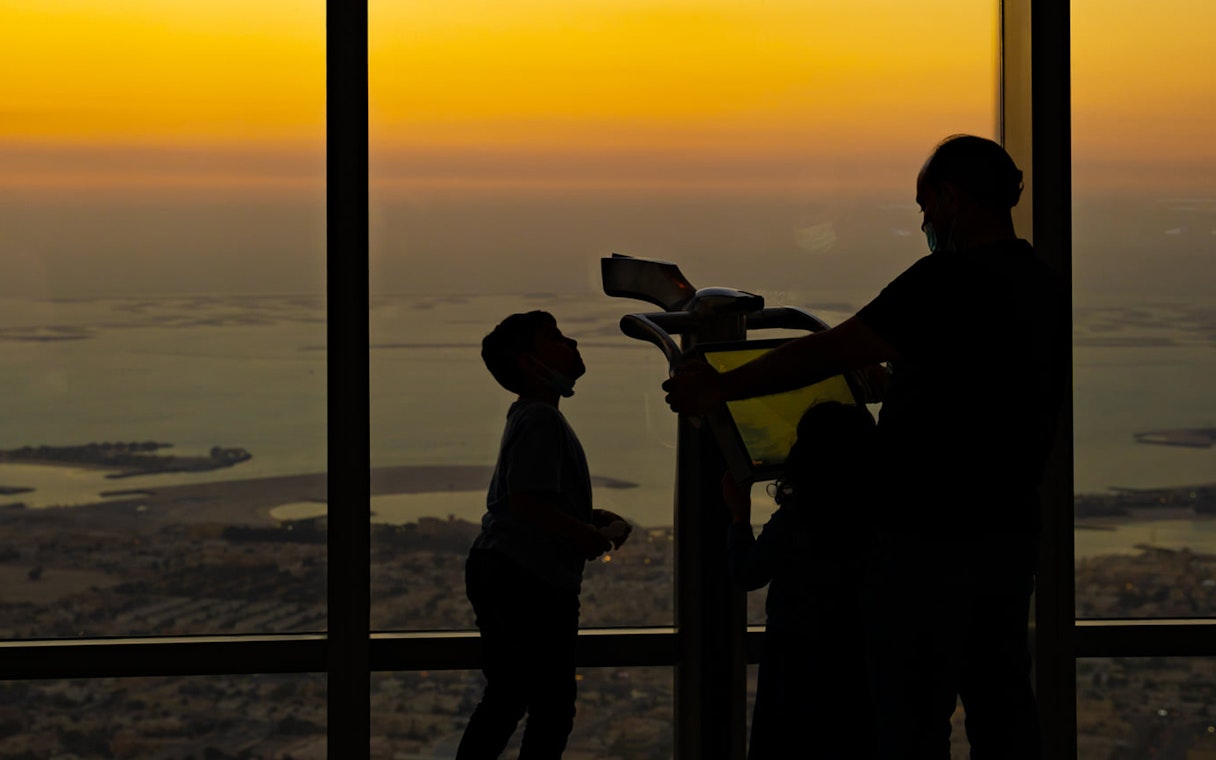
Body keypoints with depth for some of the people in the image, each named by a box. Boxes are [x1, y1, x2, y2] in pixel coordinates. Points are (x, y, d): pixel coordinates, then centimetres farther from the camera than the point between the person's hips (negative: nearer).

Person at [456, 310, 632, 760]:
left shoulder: (527, 416, 17)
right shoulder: (542, 420, -15)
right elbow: (527, 501, -26)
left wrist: (590, 520, 12)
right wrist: (590, 535, -15)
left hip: (499, 572, 11)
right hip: (529, 582, -11)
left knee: (505, 698, 17)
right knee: (552, 707, -6)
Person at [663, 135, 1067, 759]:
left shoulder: (949, 280, -17)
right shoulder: (1047, 287, 9)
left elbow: (829, 353, -16)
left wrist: (720, 388, -7)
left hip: (931, 538, -8)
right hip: (1013, 532, 8)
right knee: (1001, 708, 13)